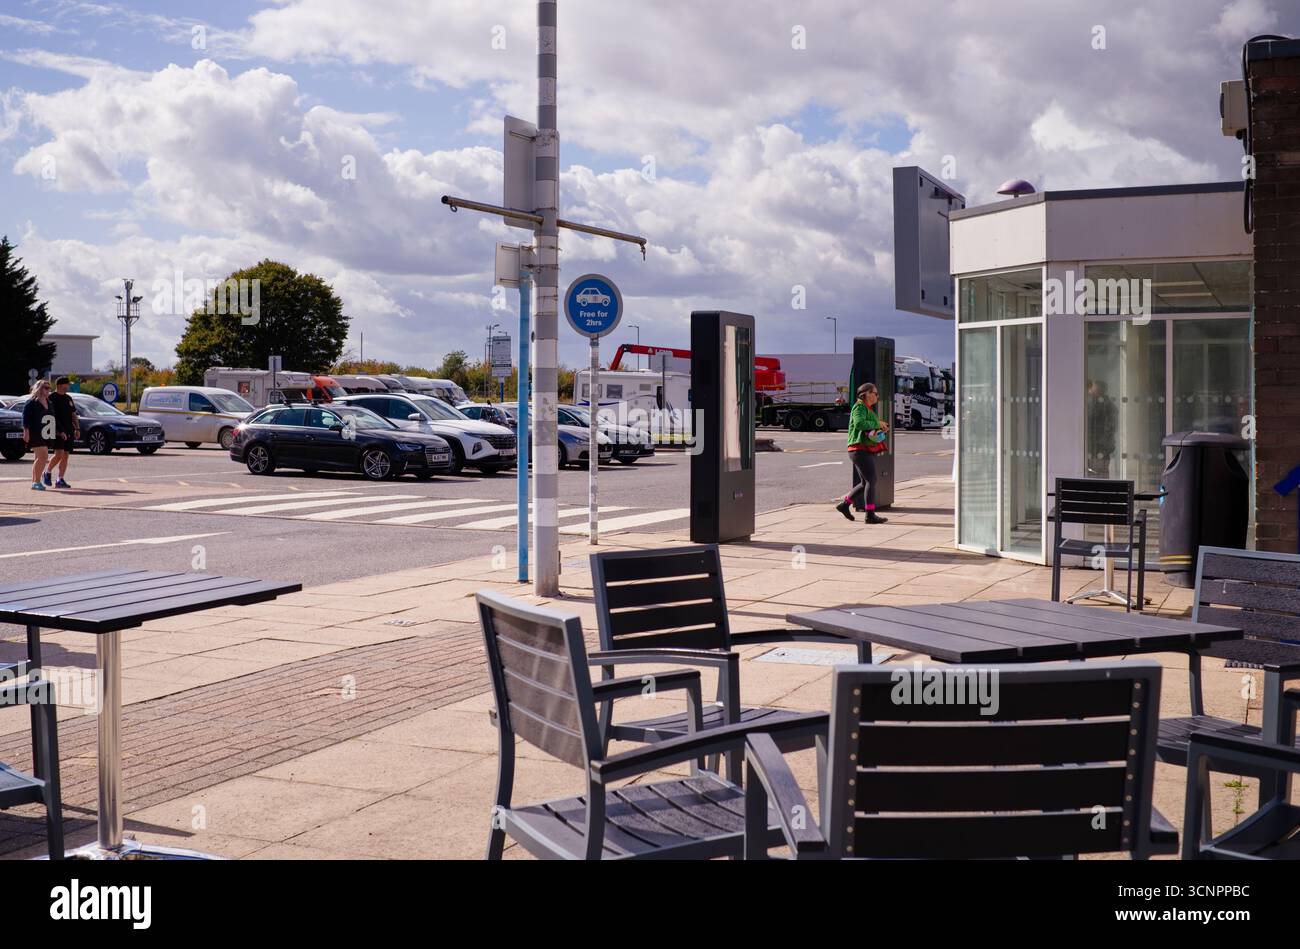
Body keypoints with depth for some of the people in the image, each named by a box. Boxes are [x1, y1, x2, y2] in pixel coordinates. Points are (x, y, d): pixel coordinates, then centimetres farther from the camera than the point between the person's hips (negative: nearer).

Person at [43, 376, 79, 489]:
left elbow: (74, 415, 22)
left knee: (65, 456, 4)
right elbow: (52, 417, -11)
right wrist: (60, 431, -19)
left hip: (69, 432, 7)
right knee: (58, 454, -15)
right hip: (58, 432, -7)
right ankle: (47, 472, 6)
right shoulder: (52, 398, -5)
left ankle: (60, 480, 7)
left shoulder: (68, 398, 17)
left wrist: (77, 429, 10)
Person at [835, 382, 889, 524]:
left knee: (865, 483, 14)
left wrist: (880, 428, 7)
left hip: (867, 451, 10)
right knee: (871, 480, -12)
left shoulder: (868, 409, 22)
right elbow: (859, 423, -28)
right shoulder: (859, 407, -10)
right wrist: (877, 423, -20)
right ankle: (870, 515, -11)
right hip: (860, 449, -10)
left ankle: (844, 504, 23)